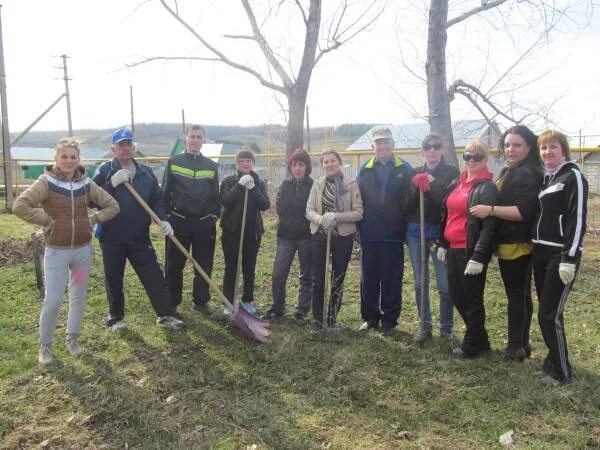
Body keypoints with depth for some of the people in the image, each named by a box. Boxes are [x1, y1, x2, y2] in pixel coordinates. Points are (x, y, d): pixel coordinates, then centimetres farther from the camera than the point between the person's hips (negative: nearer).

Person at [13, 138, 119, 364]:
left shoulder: (86, 183, 0)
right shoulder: (46, 182, -10)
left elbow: (112, 205, 7)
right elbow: (19, 206, -19)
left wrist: (93, 219, -3)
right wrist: (47, 220, -17)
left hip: (83, 250, 4)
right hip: (56, 251, -3)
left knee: (78, 296, 14)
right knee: (53, 301, -3)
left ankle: (72, 338, 32)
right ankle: (45, 345, 18)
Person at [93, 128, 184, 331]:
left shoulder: (146, 172, 7)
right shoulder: (104, 170, -3)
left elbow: (157, 199, 8)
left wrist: (162, 219, -9)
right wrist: (112, 183, -20)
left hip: (140, 237, 2)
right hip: (112, 238, -2)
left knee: (154, 276, 1)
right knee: (114, 280, 11)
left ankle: (165, 315, 11)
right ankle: (116, 317, 28)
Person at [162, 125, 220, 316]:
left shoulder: (211, 166, 8)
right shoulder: (173, 162, 2)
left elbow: (215, 194, 12)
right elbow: (165, 191, 2)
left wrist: (215, 215, 4)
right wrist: (165, 216, -3)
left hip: (204, 223, 2)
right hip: (178, 222, -2)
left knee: (204, 265, 7)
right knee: (174, 265, 6)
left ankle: (201, 301, 22)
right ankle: (171, 302, 19)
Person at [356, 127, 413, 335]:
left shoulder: (405, 170, 2)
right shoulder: (365, 170, 8)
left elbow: (410, 201, -1)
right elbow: (357, 201, 7)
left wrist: (405, 229, -7)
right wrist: (360, 229, 1)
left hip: (393, 235, -2)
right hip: (369, 236, 2)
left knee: (392, 280, 6)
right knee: (368, 279, 10)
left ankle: (389, 319, 19)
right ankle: (370, 317, 23)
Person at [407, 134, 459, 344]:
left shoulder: (451, 173, 2)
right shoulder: (415, 174, 13)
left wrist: (431, 184, -17)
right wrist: (416, 186, -12)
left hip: (440, 233, -3)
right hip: (416, 233, 3)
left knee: (445, 285, -3)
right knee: (420, 283, 8)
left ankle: (446, 328, 12)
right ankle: (425, 326, 19)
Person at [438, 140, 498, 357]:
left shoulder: (487, 188, -11)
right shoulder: (457, 183, 14)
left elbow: (489, 226, -17)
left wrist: (478, 257, -22)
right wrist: (443, 244, 16)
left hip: (471, 251, -8)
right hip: (453, 250, 8)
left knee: (472, 299, 5)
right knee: (456, 296, 14)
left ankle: (472, 345, 22)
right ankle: (480, 339, 32)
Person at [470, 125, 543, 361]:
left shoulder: (526, 174, -15)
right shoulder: (508, 172, 17)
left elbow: (525, 211, -24)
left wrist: (491, 210, -24)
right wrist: (490, 210, 10)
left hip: (516, 245, -10)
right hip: (518, 245, 10)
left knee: (515, 295, -2)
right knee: (522, 295, 16)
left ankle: (515, 348, 8)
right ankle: (522, 344, 28)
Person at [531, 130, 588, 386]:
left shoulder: (573, 176, -8)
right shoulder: (545, 178, 15)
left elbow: (577, 219, -15)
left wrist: (569, 259, -20)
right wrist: (535, 250, 14)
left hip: (561, 255, -7)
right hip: (541, 253, 7)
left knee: (550, 315, -5)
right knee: (546, 312, 11)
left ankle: (562, 372, 9)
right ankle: (553, 359, 25)